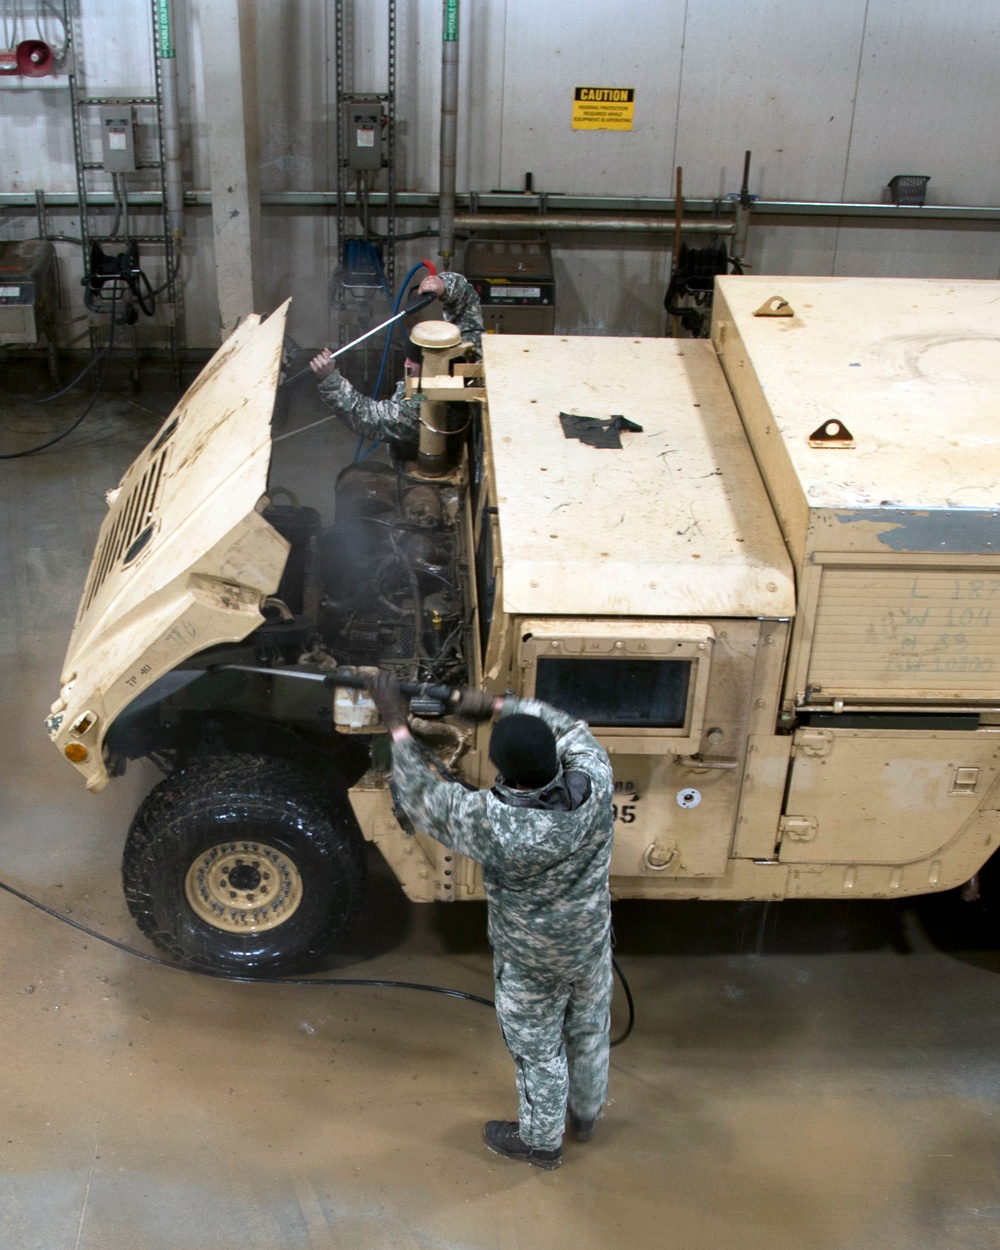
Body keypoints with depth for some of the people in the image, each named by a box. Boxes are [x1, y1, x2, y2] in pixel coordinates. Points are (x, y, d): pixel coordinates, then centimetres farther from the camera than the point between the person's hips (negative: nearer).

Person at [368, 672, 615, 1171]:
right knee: (589, 1030, 29)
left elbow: (420, 798, -24)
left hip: (530, 961, -4)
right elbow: (569, 728, -8)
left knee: (538, 1051, 22)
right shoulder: (593, 785, -29)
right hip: (591, 944, 4)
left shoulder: (493, 824, -39)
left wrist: (397, 727, -16)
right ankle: (585, 1113, 56)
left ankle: (541, 1141, 47)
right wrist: (498, 706, -8)